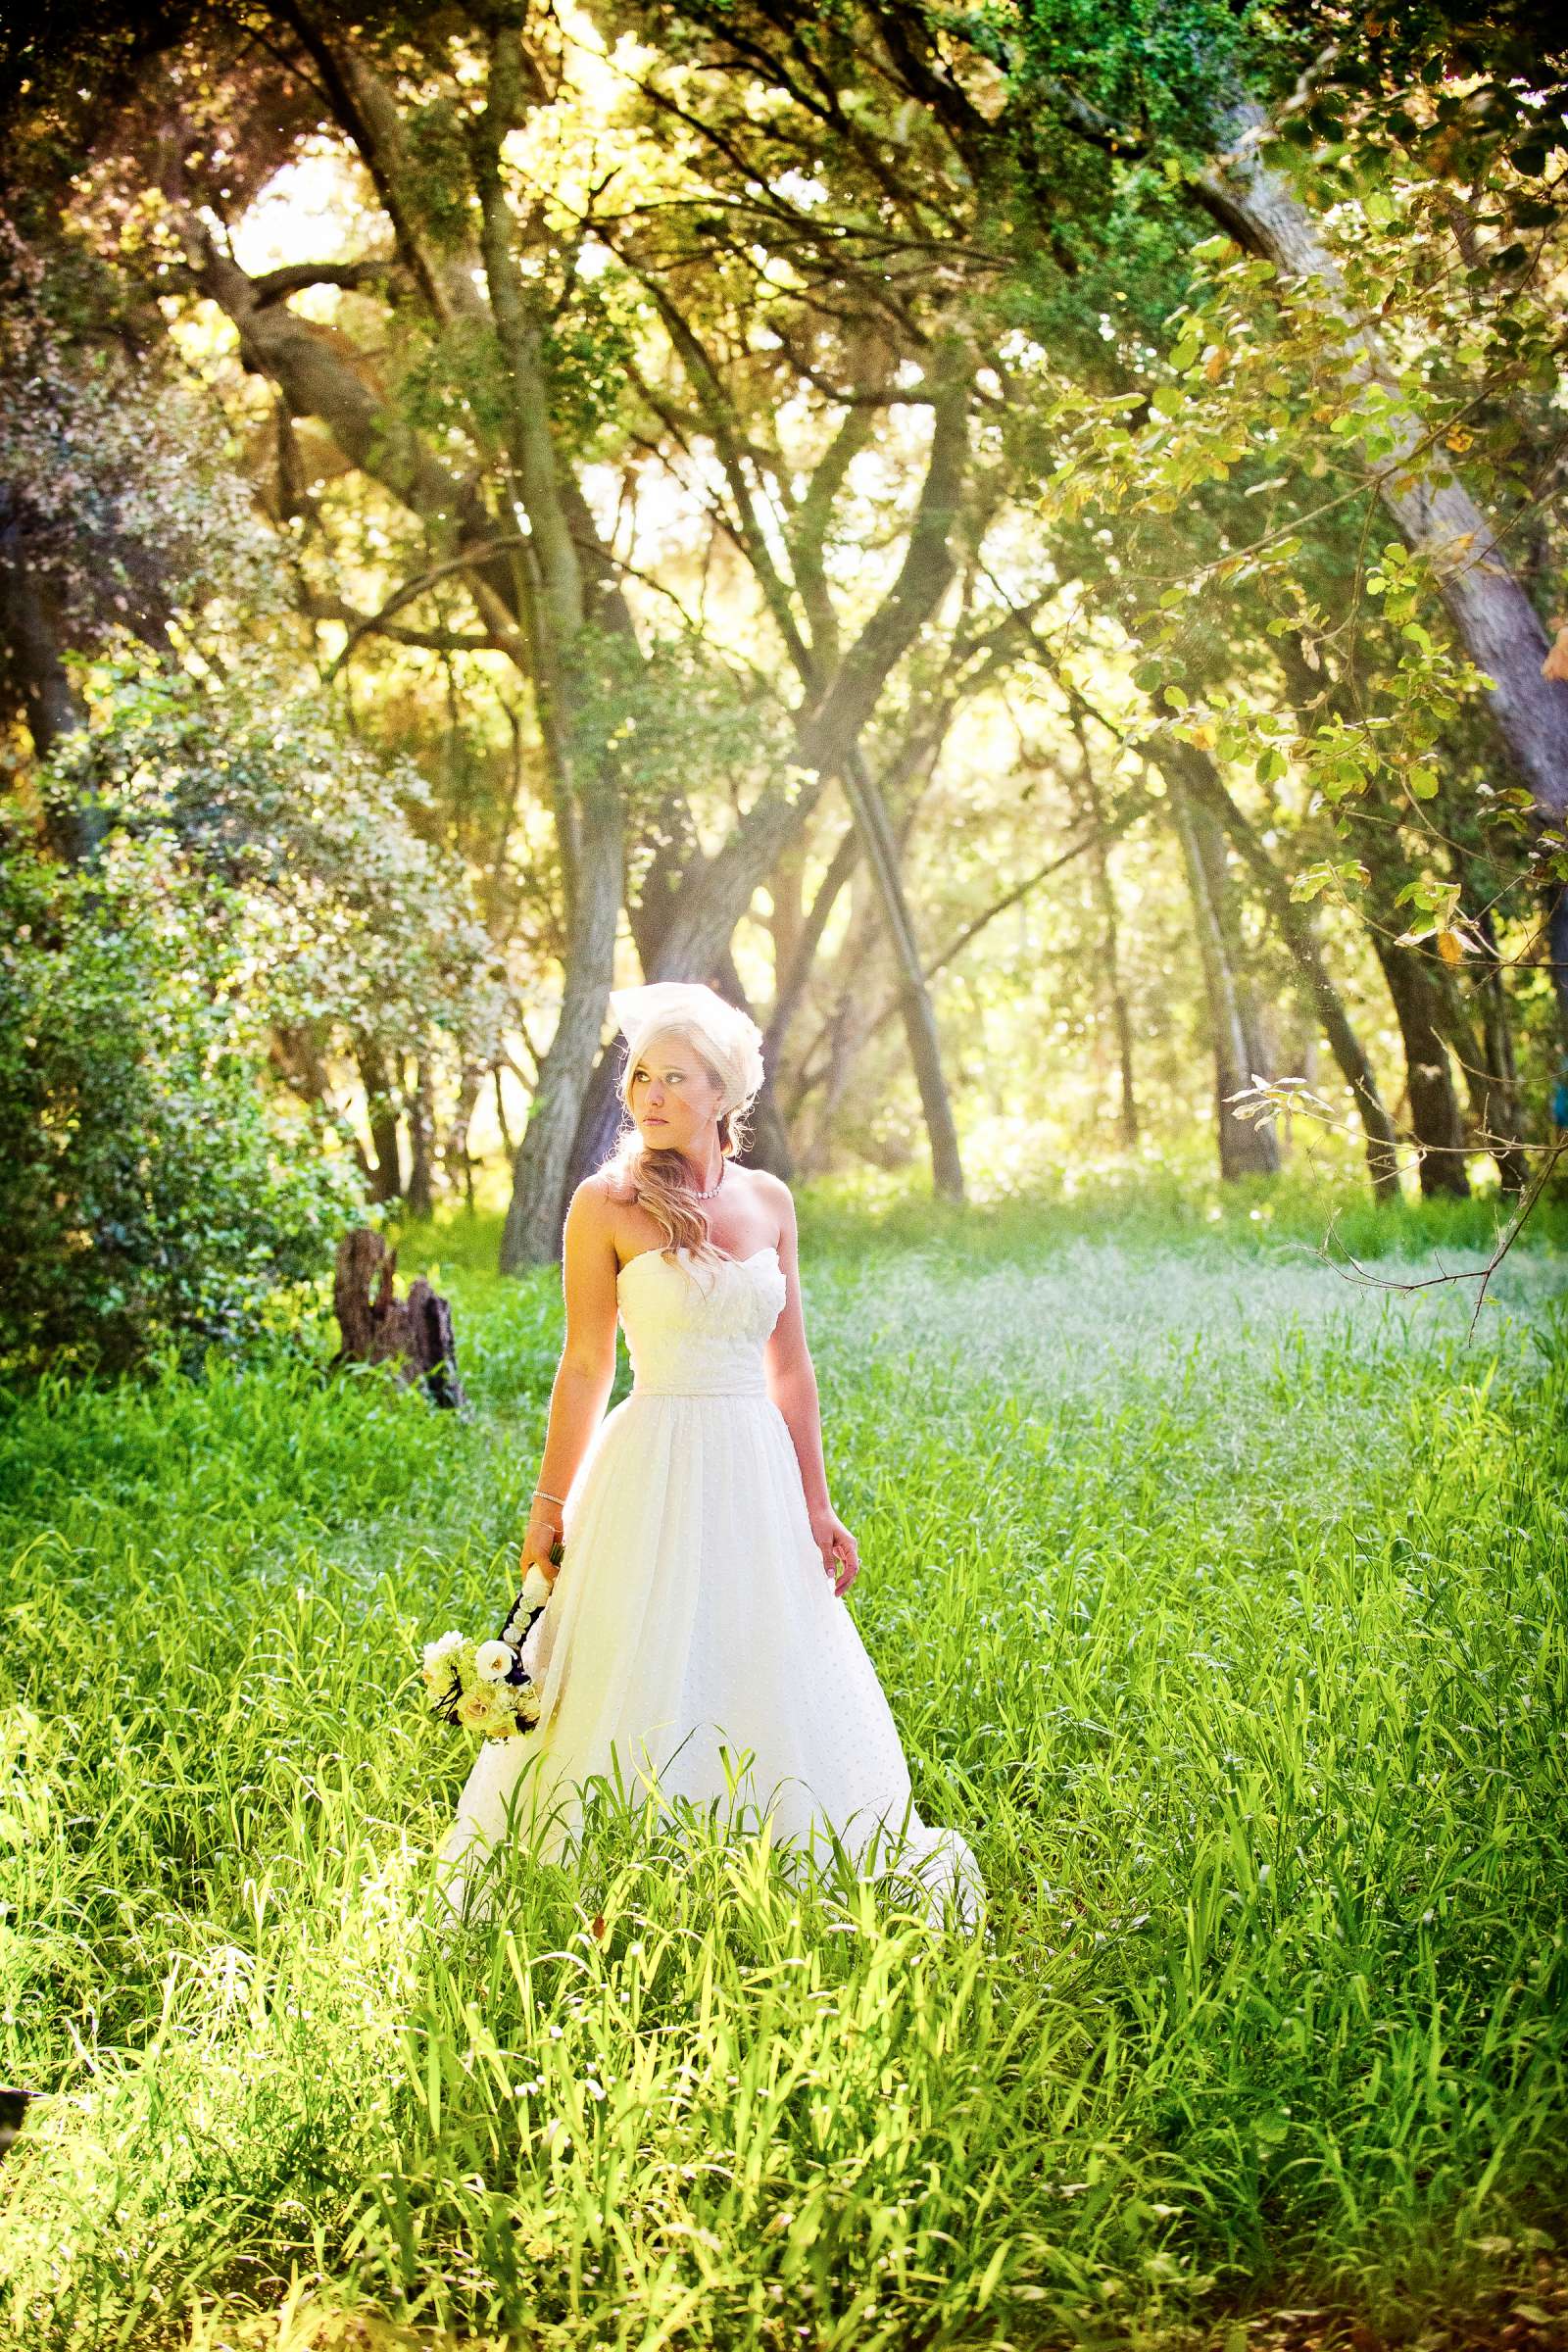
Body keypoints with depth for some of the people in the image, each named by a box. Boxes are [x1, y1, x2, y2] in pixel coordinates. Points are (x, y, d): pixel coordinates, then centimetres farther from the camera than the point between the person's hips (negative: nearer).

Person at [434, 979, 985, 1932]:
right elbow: (585, 1366, -1)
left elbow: (790, 1367, 11)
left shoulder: (768, 1201, 7)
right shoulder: (608, 1203, -4)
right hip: (655, 1471, -4)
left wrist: (817, 1506, 10)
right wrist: (549, 1509, -2)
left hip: (758, 1472, 4)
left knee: (776, 1697, 9)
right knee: (646, 1702, -1)